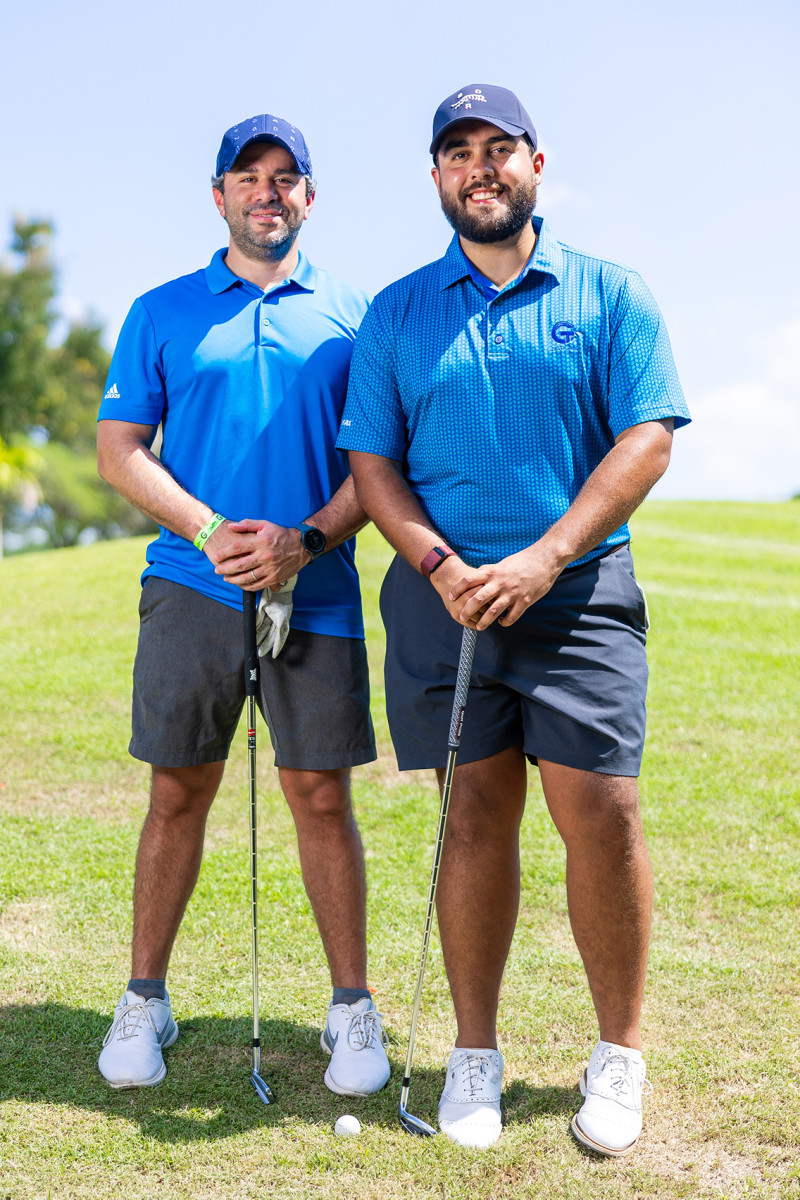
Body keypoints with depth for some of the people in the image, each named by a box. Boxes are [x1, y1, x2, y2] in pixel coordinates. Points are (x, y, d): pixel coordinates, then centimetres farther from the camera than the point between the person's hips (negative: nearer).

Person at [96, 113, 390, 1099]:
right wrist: (208, 530, -11)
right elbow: (119, 451, 5)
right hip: (190, 585, 0)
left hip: (316, 593, 0)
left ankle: (352, 1007, 12)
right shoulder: (162, 313, 10)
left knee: (321, 795, 1)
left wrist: (307, 539, -12)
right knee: (177, 794, 4)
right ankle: (145, 1001, 17)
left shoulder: (351, 314, 10)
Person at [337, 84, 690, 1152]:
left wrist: (543, 558, -14)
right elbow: (372, 463, 8)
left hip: (580, 588, -1)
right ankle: (475, 1052, 16)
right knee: (477, 816, 3)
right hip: (443, 594, 2)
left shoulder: (608, 294, 6)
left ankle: (618, 1054, 8)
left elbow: (647, 437, -2)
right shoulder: (396, 314, 11)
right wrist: (440, 566, -10)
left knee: (601, 811, -8)